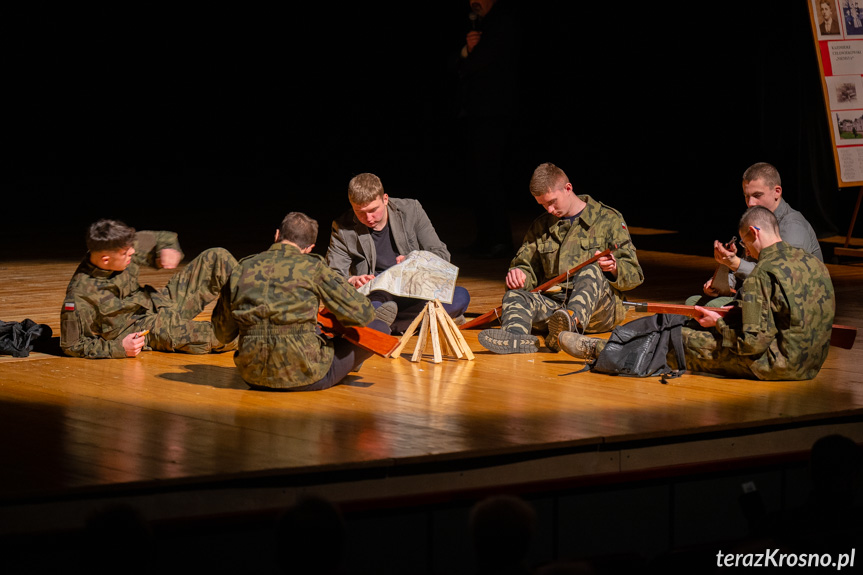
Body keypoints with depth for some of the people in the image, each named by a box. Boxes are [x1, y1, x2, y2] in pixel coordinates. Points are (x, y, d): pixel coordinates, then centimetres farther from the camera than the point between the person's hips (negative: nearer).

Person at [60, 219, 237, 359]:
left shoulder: (125, 249, -11)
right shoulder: (79, 297, -28)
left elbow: (160, 239, 8)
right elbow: (71, 346, -18)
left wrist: (168, 248, -17)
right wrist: (119, 348, -25)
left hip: (160, 302, 7)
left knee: (217, 257, -6)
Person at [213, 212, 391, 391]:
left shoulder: (242, 269, 4)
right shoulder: (312, 267, -6)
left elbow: (223, 333, 13)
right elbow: (362, 314, -2)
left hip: (253, 377, 5)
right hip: (305, 377, -5)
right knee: (379, 328, 14)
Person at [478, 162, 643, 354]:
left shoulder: (608, 219, 9)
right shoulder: (541, 226, 23)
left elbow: (634, 275, 4)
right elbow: (527, 266, 22)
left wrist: (614, 268, -21)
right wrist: (518, 274, -4)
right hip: (554, 303, 4)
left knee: (592, 272, -35)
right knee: (515, 296, -24)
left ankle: (572, 320, -68)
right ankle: (516, 336, -60)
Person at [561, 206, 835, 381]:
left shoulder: (762, 276, -18)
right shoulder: (814, 263, 8)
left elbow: (753, 342, -22)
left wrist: (718, 323, -2)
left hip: (778, 364, -8)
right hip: (811, 364, 8)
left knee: (678, 339, 3)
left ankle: (597, 349, 18)